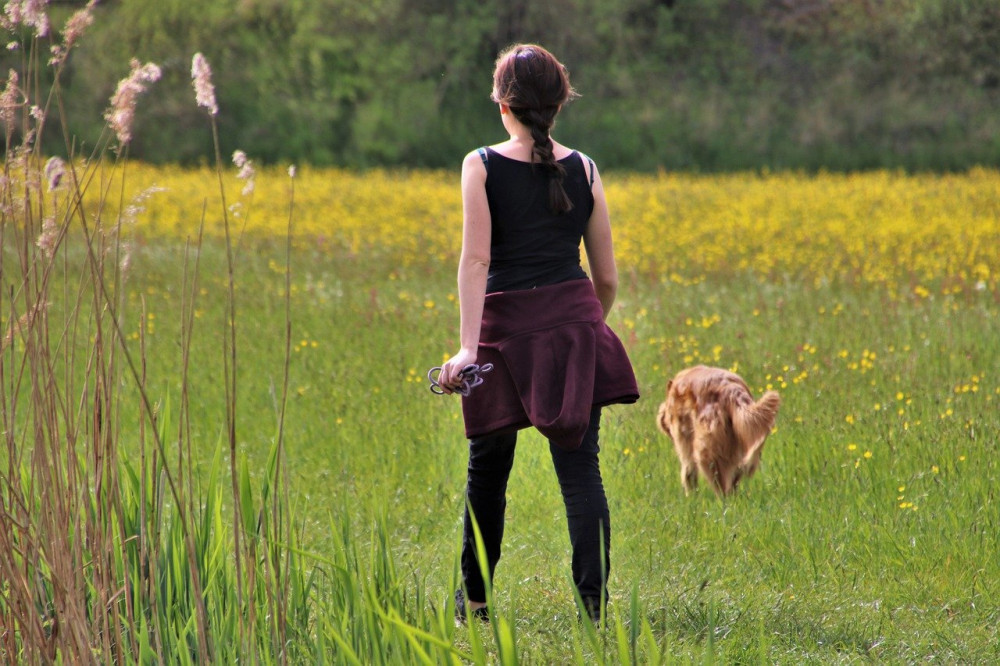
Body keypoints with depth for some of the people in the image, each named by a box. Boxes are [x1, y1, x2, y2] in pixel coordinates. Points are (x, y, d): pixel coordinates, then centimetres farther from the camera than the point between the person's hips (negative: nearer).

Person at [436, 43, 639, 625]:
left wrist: (469, 346, -17)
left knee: (489, 467, 14)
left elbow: (476, 260, -13)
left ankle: (474, 599, 26)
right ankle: (595, 602, -10)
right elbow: (608, 278, 9)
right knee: (581, 467, 0)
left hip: (507, 326, -2)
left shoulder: (483, 167, -4)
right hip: (575, 322, 2)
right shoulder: (584, 171, 5)